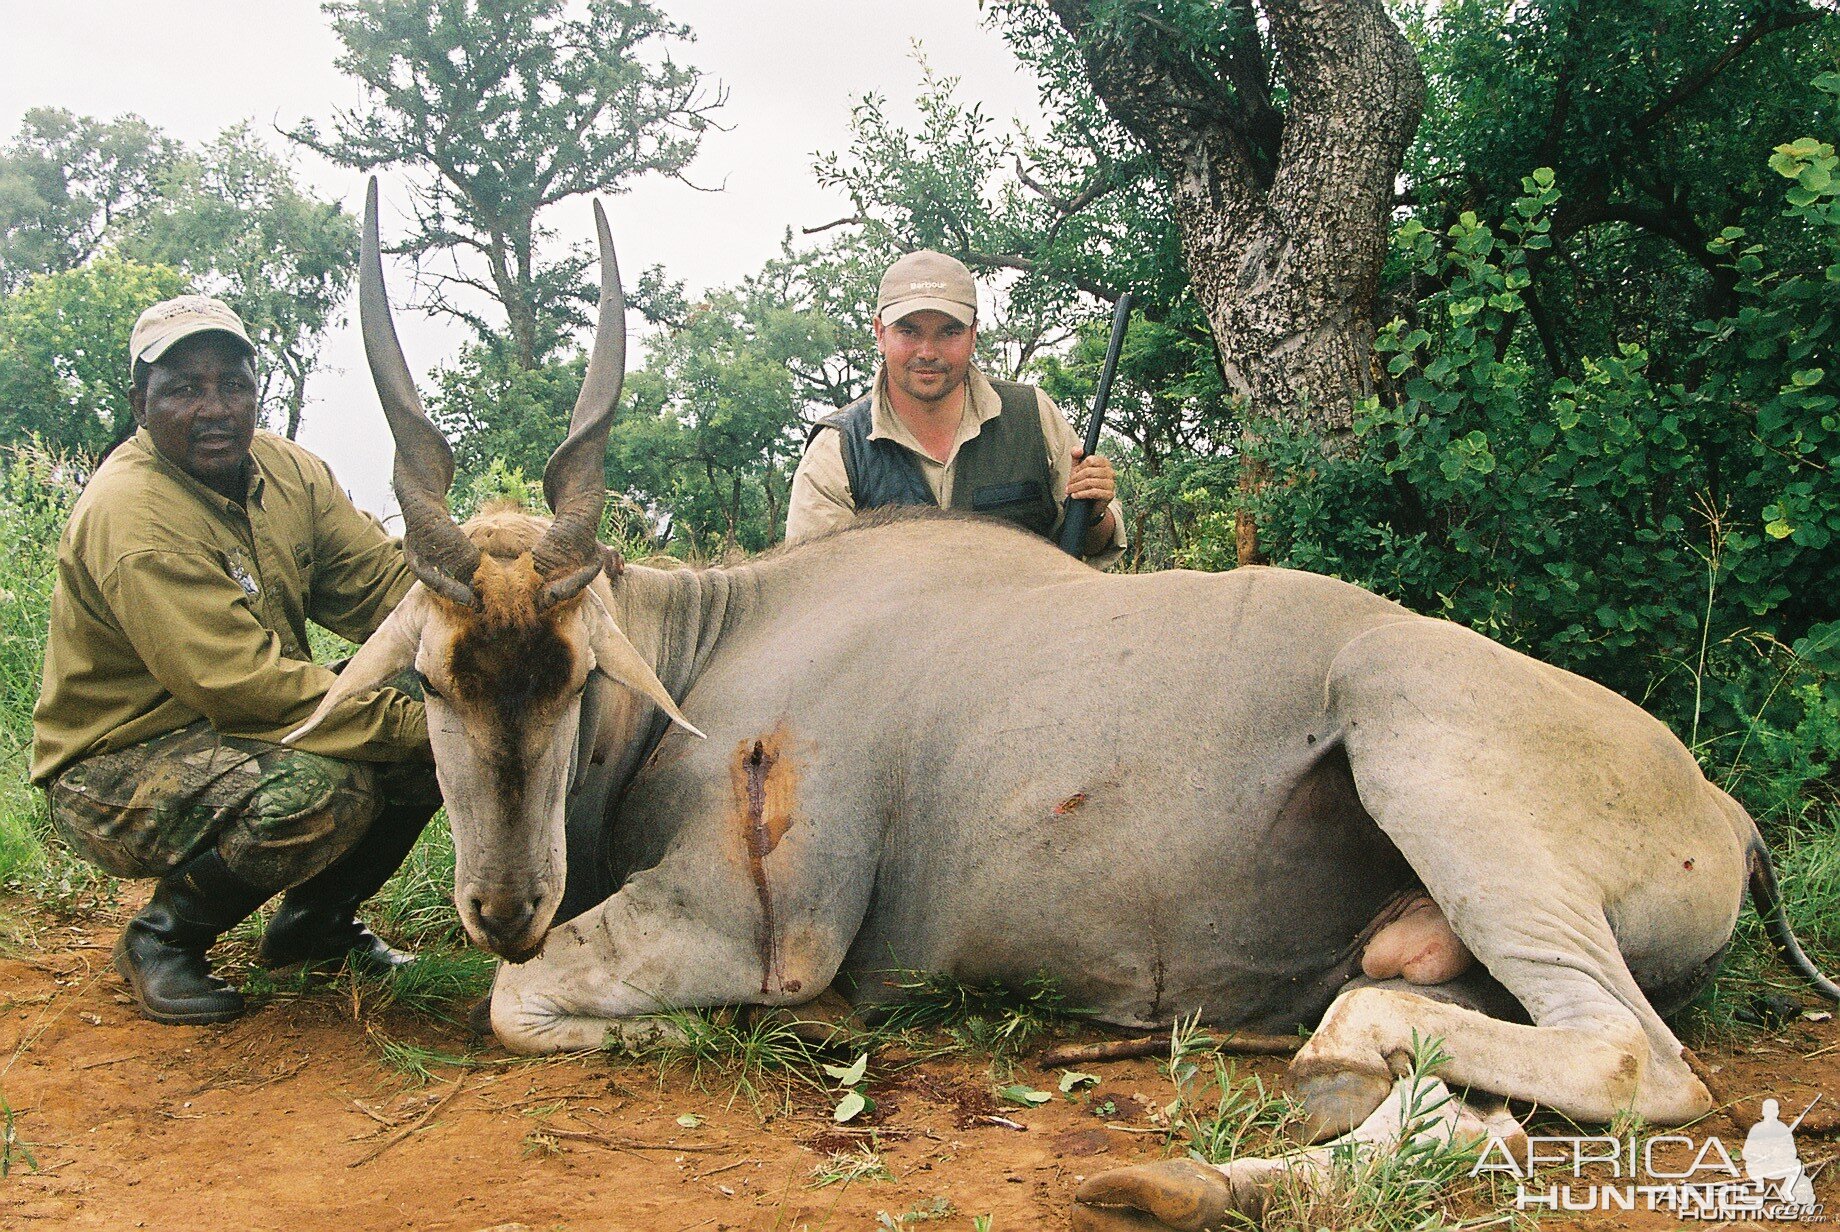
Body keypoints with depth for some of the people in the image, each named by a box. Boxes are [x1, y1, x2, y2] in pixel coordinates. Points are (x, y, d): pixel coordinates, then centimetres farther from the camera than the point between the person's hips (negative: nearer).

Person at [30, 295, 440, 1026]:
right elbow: (244, 685, -31)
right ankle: (163, 939, -4)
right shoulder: (129, 513, -25)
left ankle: (317, 920, 12)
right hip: (118, 767, -8)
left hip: (239, 734, 8)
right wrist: (406, 726, -33)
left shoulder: (283, 468, 1)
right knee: (322, 792, -34)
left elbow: (384, 581, -6)